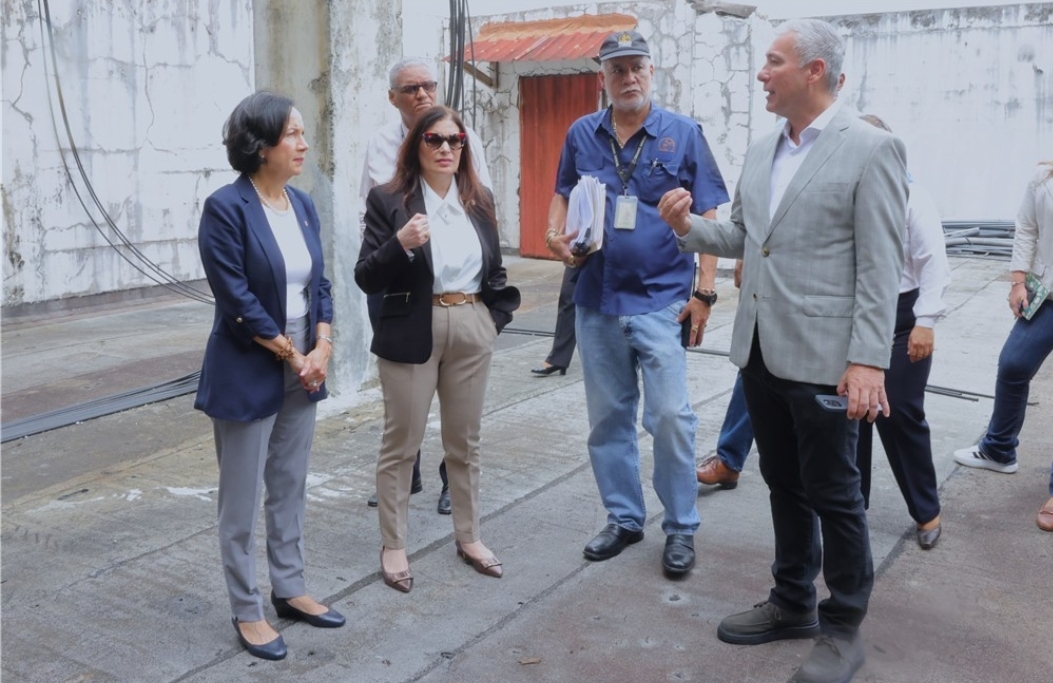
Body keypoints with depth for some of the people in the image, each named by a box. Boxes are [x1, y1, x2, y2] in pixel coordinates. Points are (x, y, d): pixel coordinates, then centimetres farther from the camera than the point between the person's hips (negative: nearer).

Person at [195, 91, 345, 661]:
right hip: (248, 374, -7)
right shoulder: (226, 207, -15)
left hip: (302, 371, 7)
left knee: (291, 490, 17)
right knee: (242, 502, 7)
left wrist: (322, 348, -5)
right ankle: (246, 611, 21)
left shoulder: (302, 204, 6)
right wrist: (292, 355, -12)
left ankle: (289, 590, 33)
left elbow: (320, 284, 9)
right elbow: (236, 300, -18)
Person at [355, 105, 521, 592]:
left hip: (472, 332, 4)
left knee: (465, 441, 14)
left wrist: (499, 313, 6)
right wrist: (400, 244, -27)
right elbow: (367, 279, -11)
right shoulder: (389, 200, -7)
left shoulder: (480, 200, 8)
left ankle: (468, 537, 29)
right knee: (401, 442, 5)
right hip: (413, 333, -4)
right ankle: (393, 546, 19)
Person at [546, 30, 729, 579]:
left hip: (662, 300, -3)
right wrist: (555, 235, -2)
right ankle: (623, 518, 27)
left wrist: (704, 292, -7)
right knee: (608, 417, 11)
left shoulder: (682, 134, -2)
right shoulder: (582, 135, 6)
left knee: (670, 416, -6)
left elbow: (709, 216, -1)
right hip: (596, 301, 4)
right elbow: (562, 195, 19)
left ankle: (681, 528, 12)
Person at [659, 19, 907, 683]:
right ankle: (793, 604, 35)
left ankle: (843, 629, 23)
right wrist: (689, 226, -1)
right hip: (761, 351, 7)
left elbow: (880, 267, -14)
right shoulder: (761, 150, 11)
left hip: (823, 357, -7)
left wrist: (868, 361, -19)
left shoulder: (871, 149, -10)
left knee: (834, 495, 5)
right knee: (785, 485, 18)